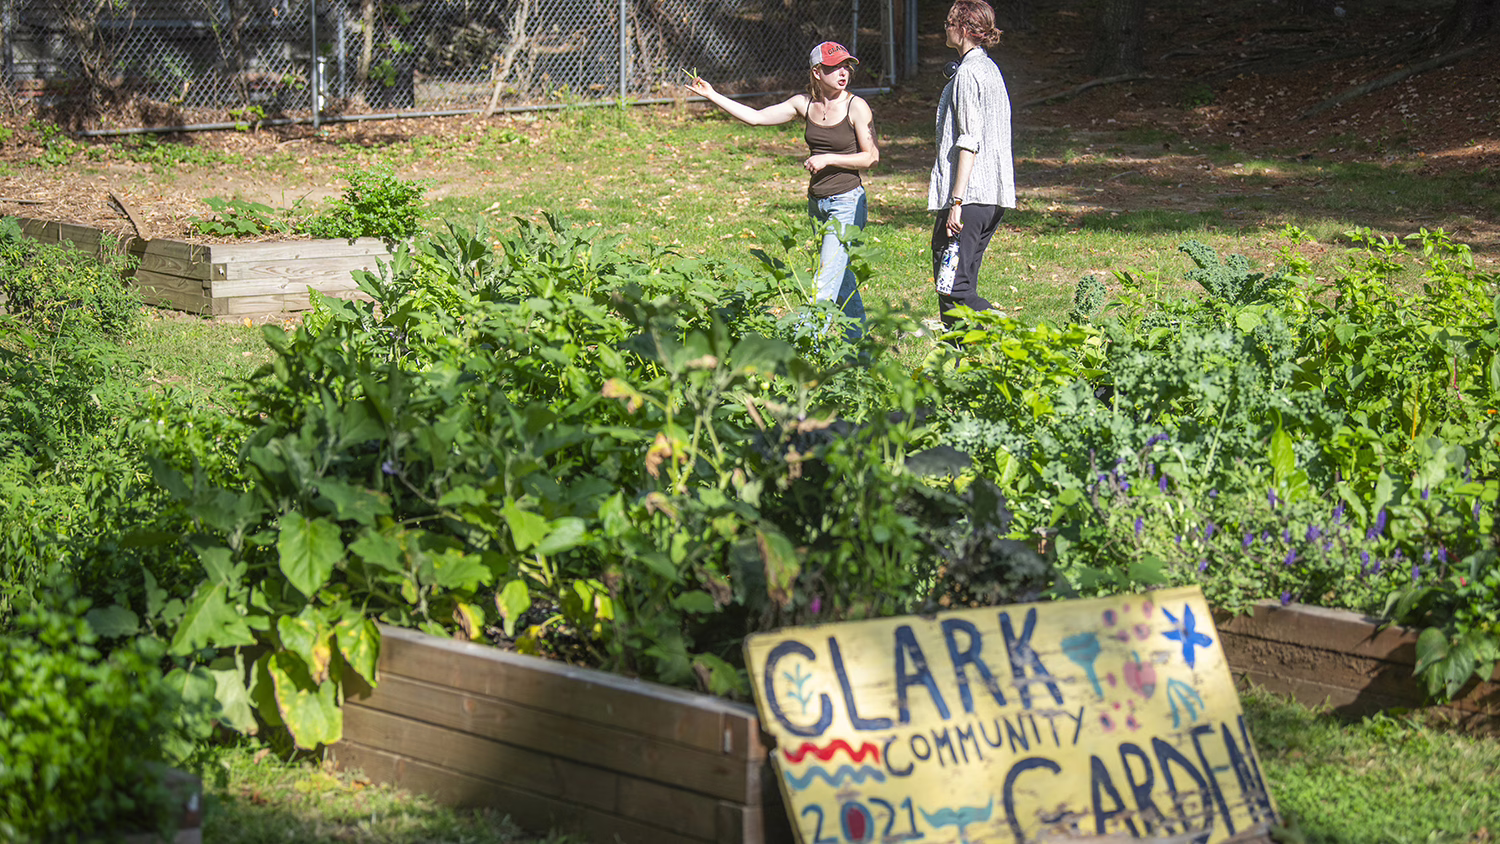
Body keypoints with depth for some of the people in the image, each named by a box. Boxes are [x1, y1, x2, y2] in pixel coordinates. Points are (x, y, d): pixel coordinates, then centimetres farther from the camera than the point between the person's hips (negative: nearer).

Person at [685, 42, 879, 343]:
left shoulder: (856, 107, -10)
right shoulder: (805, 104, 4)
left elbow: (872, 157, -9)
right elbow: (757, 117, 6)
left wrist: (827, 160, -15)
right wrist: (713, 96, 3)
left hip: (847, 203, -6)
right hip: (817, 203, 6)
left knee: (826, 281, -12)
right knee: (842, 279, 16)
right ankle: (857, 342, 27)